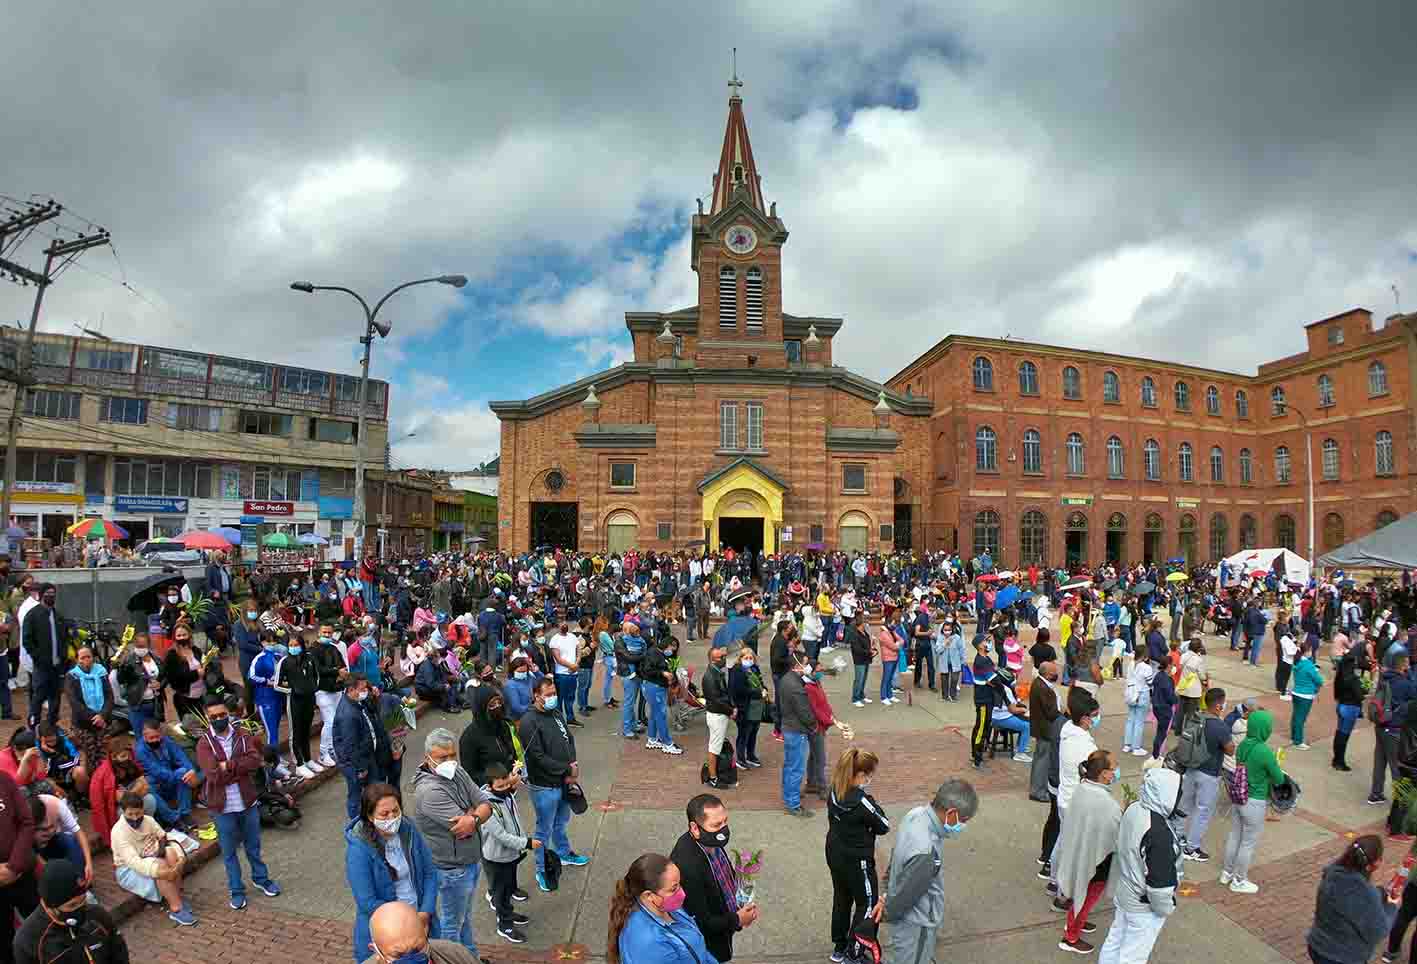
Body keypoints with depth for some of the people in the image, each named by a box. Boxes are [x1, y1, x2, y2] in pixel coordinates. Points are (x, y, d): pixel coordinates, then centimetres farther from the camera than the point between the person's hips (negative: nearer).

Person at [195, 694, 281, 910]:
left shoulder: (243, 735, -5)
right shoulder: (204, 744, -13)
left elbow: (255, 761, -18)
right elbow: (215, 776, -23)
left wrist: (228, 765, -24)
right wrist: (241, 768, -17)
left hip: (248, 801, 2)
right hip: (222, 806, -2)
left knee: (253, 845, 19)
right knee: (229, 851, 14)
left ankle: (261, 878, 38)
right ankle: (236, 890, 31)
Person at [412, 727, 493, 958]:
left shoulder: (457, 772, -4)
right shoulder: (429, 790, -29)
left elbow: (486, 805, -7)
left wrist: (473, 817, -25)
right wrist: (477, 811, -15)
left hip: (472, 860, 8)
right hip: (453, 868, -8)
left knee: (465, 915, 28)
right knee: (451, 923, 15)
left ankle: (471, 956, 46)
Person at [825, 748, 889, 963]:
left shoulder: (834, 793, -9)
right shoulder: (861, 801, -30)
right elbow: (884, 827, -16)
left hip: (834, 855, 7)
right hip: (857, 861, -7)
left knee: (841, 899, 24)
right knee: (868, 905, 13)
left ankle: (839, 946, 39)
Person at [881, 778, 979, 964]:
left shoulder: (916, 814, -12)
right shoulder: (925, 852, -39)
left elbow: (895, 855, 3)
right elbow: (904, 895, -27)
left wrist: (887, 892, 12)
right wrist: (888, 913, -7)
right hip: (914, 927, -8)